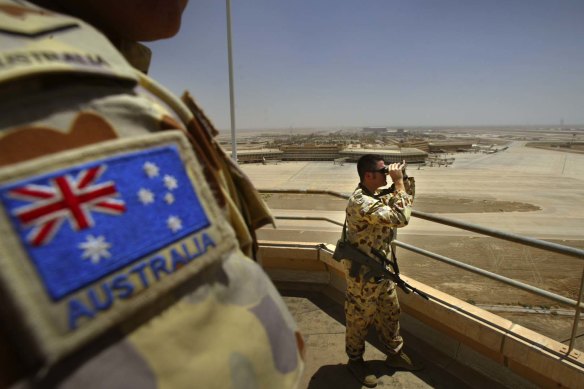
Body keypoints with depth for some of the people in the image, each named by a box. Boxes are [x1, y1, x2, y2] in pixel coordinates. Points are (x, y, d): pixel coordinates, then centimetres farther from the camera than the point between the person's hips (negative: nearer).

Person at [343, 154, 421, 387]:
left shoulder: (377, 195, 2)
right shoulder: (360, 202, -30)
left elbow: (405, 202, 15)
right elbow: (401, 218, -34)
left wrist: (406, 179, -1)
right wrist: (398, 181, -27)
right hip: (363, 272, -9)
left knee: (390, 313, 23)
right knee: (360, 319, 12)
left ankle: (395, 354, 43)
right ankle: (355, 360, 34)